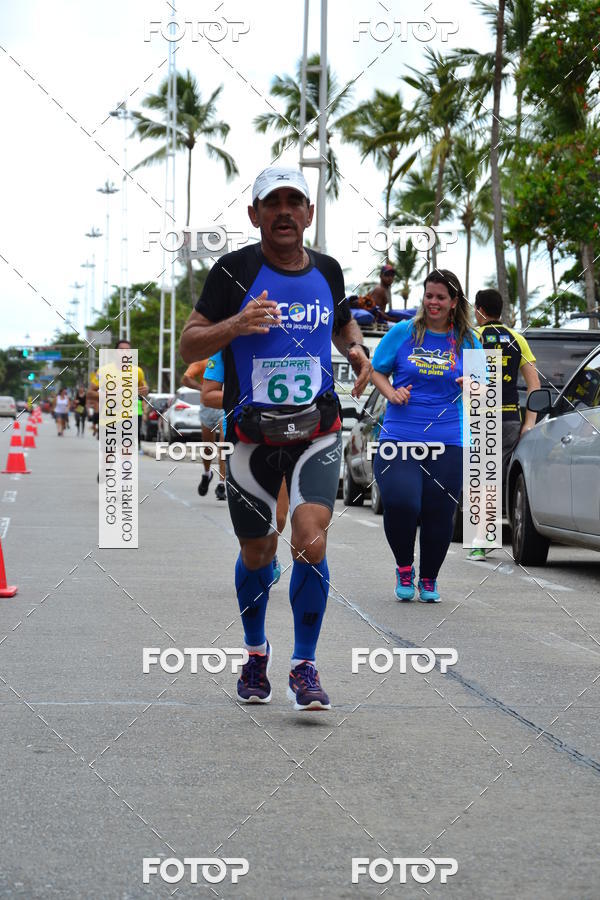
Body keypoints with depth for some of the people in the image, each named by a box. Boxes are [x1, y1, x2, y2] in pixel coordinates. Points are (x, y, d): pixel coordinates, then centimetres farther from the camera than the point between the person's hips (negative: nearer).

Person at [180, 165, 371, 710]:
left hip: (317, 430, 1)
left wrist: (358, 352, 4)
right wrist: (234, 324, -26)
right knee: (257, 553, 12)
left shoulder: (327, 271, 6)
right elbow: (189, 346, -7)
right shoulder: (234, 270, -5)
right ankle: (256, 654, 38)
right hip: (253, 434, -1)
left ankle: (304, 669, -2)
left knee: (311, 544, -16)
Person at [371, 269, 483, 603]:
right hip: (399, 435, -2)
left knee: (439, 513, 4)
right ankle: (404, 568, 8)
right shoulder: (403, 332, 4)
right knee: (400, 502, -19)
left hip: (447, 440, 2)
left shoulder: (468, 340, 8)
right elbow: (377, 371, 11)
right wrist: (392, 393, -9)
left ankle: (429, 579, 28)